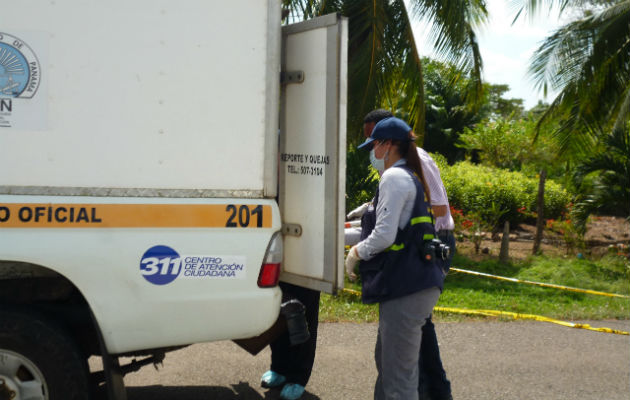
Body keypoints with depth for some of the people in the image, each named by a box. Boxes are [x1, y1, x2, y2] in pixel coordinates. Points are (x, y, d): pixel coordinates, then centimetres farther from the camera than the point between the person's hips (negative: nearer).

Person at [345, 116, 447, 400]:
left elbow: (384, 236, -19)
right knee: (386, 359, 24)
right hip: (410, 281, 11)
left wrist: (355, 253, -4)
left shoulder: (395, 177, -13)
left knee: (399, 377, -8)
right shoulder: (412, 177, 19)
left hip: (406, 287, -11)